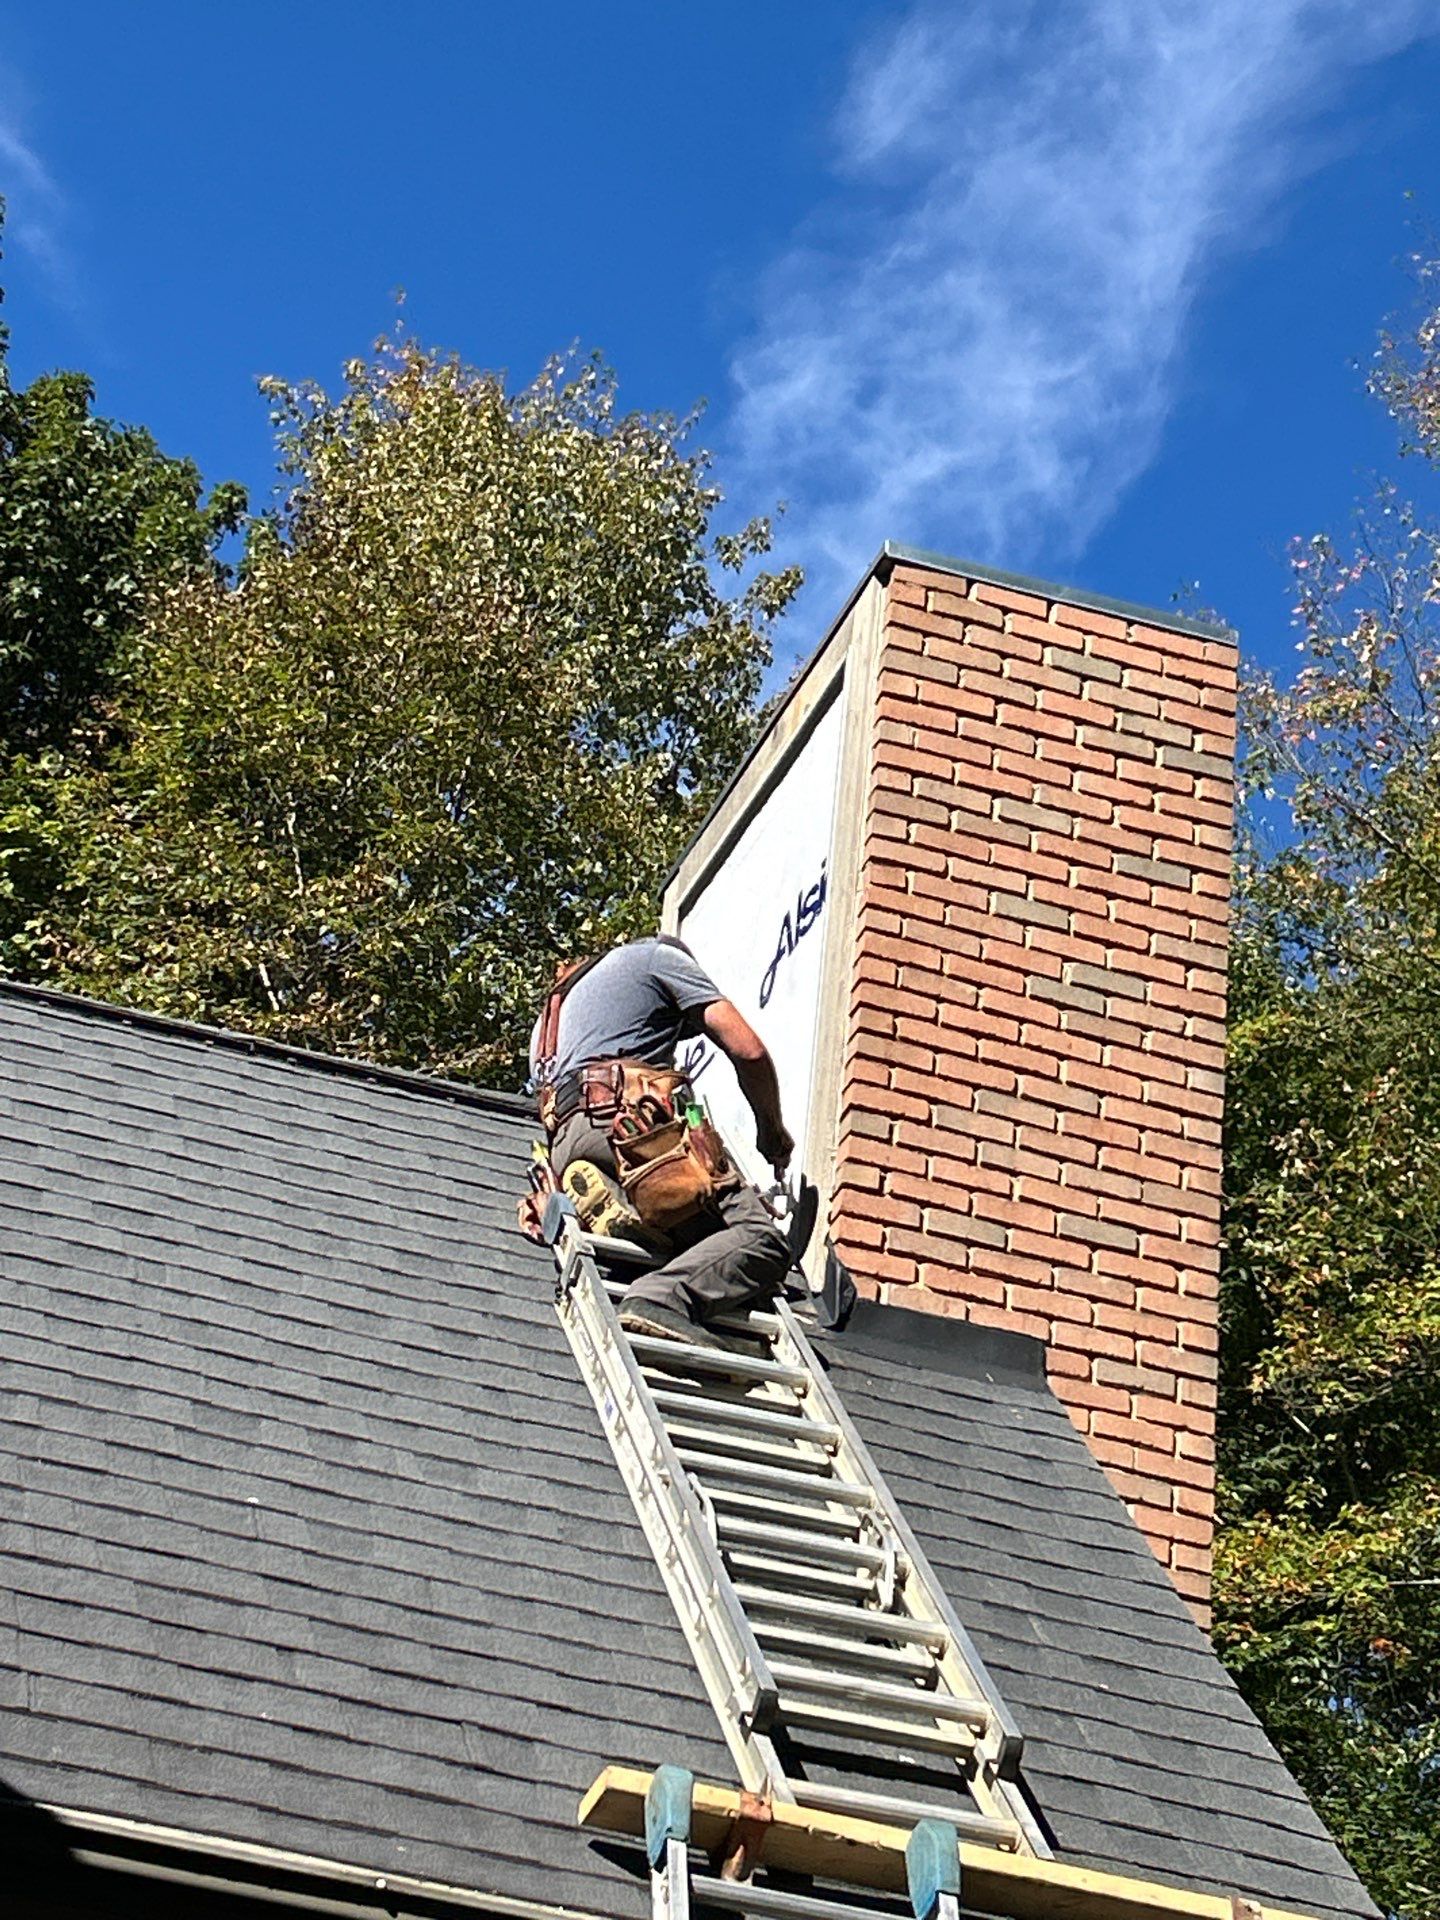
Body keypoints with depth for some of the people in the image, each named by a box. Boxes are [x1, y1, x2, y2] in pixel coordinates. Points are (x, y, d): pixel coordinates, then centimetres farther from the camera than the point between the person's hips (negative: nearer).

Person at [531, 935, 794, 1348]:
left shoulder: (555, 1008, 43)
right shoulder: (661, 957, 23)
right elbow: (748, 1051, 12)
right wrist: (772, 1132, 27)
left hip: (563, 1143, 7)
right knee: (758, 1235, -17)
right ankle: (661, 1299, -42)